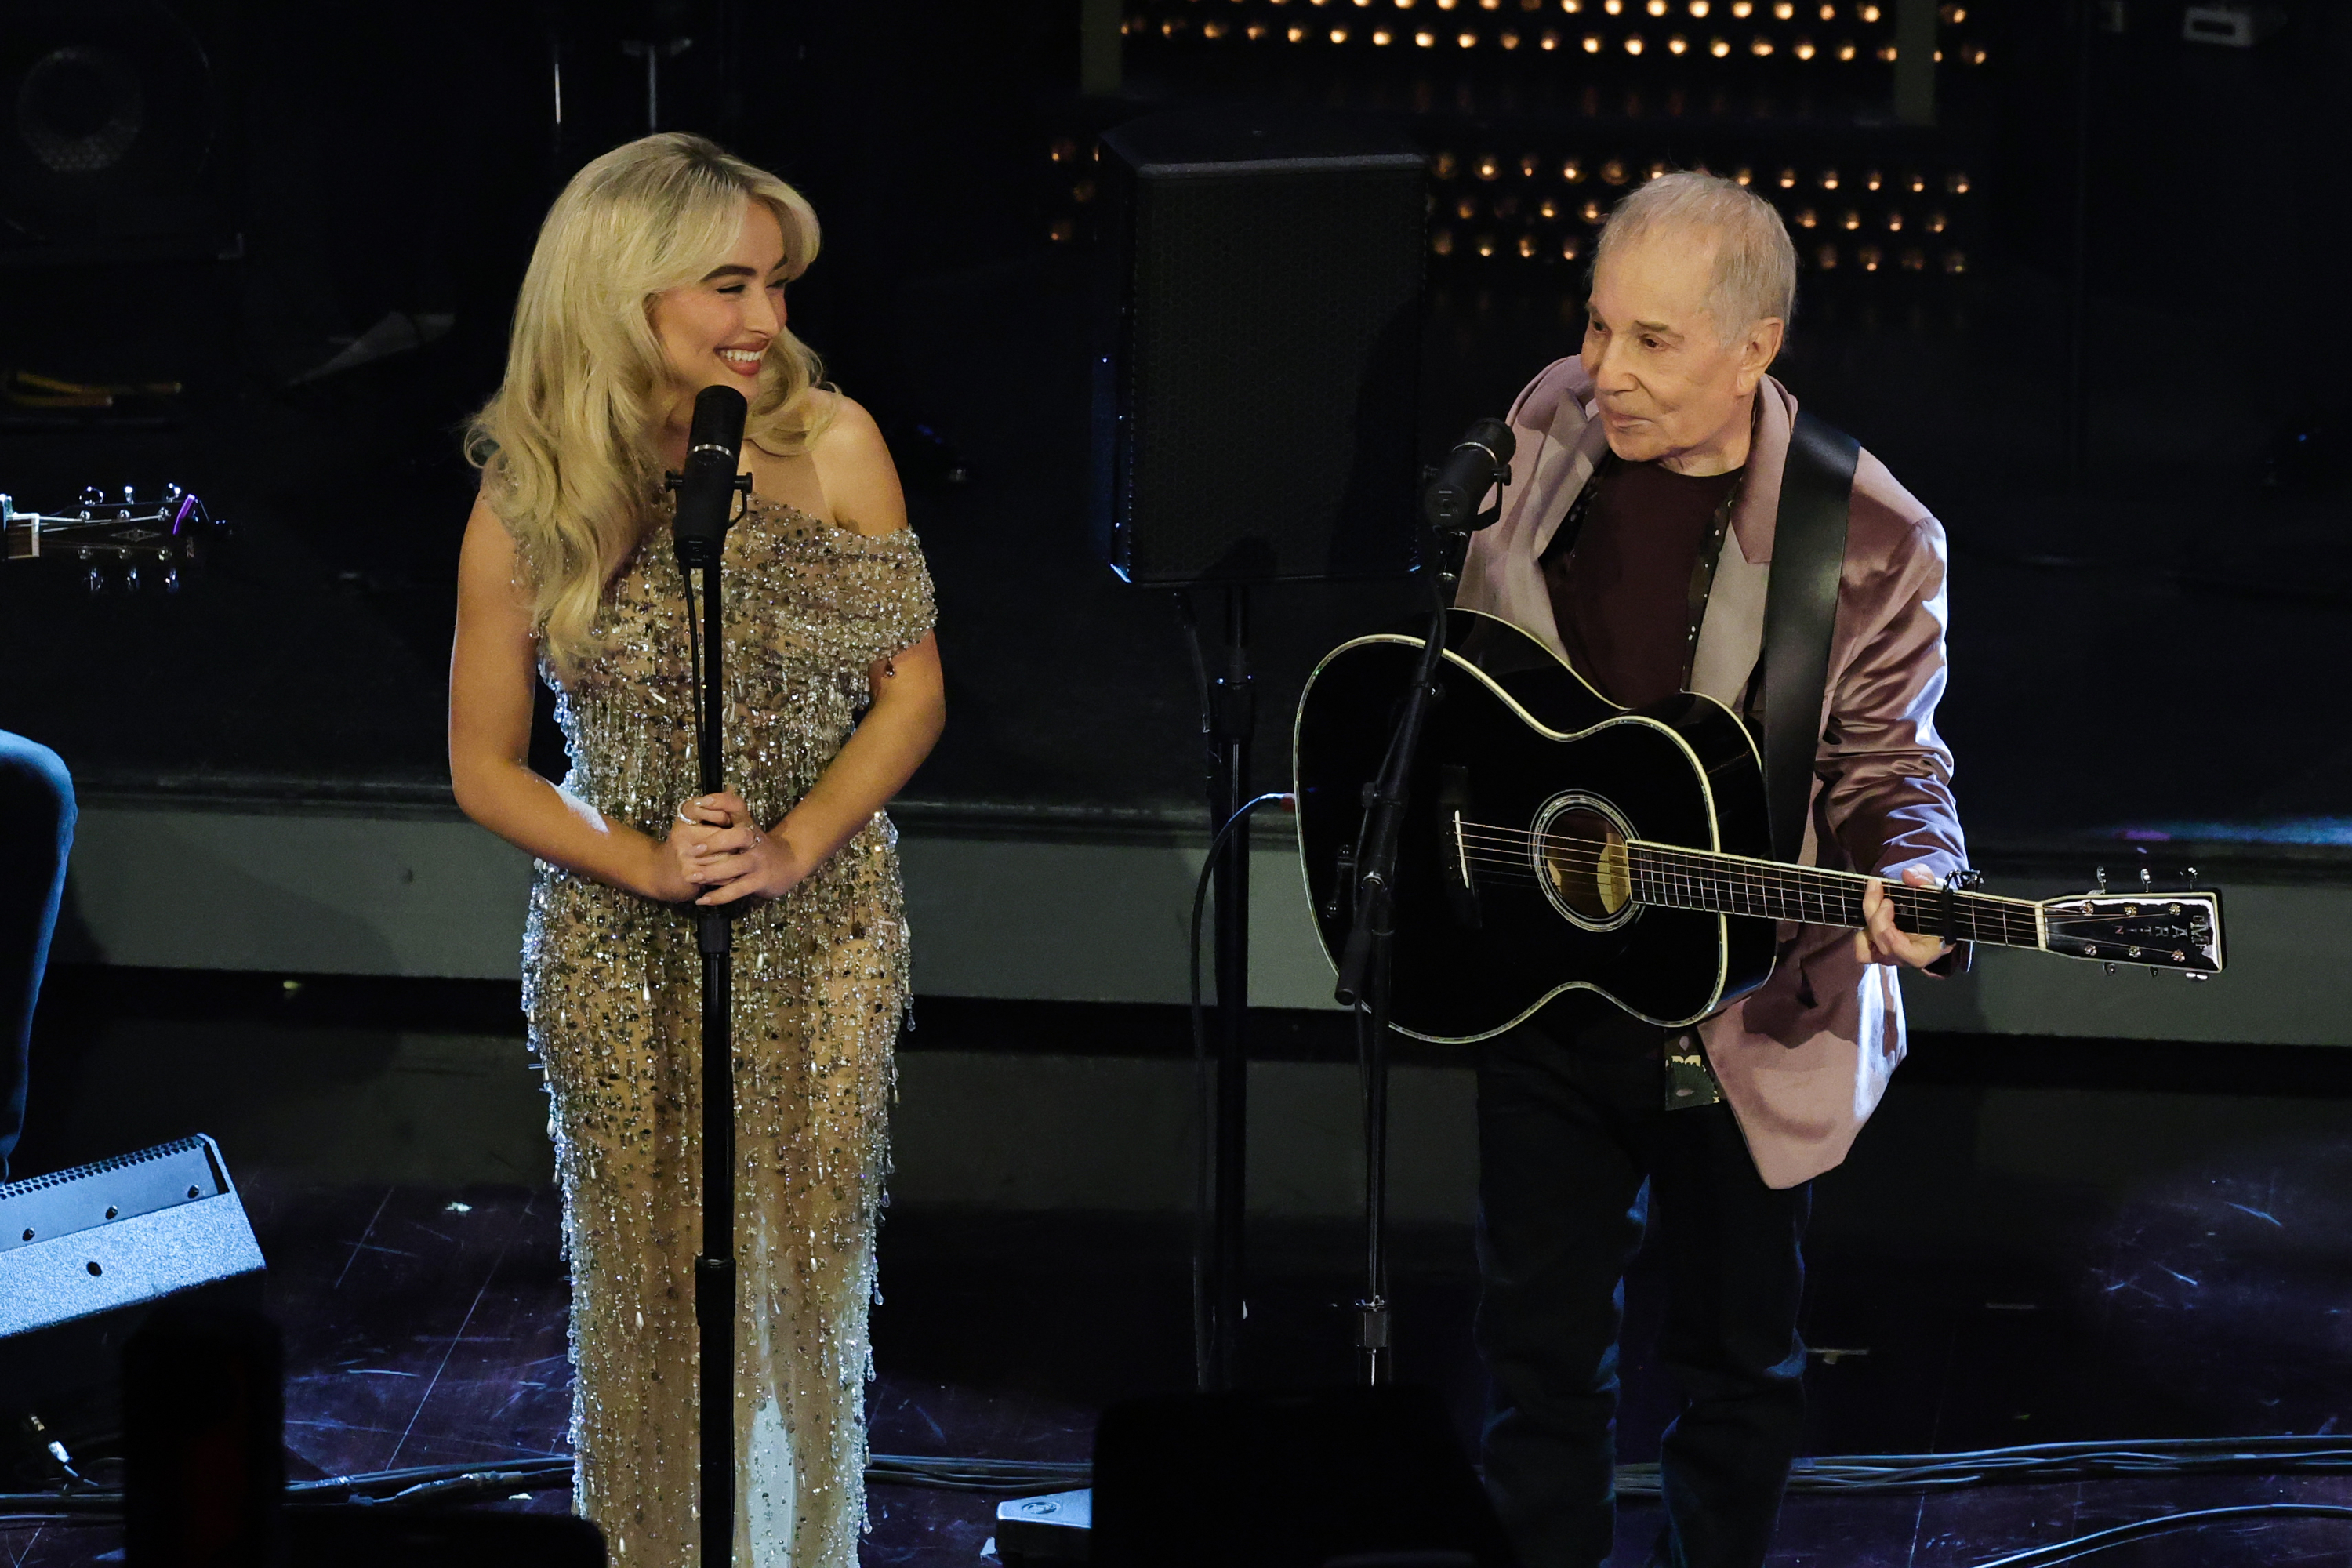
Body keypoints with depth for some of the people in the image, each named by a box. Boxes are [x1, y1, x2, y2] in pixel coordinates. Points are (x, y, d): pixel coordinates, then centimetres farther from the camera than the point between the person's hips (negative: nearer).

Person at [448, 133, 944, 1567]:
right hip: (621, 951, 0)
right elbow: (485, 767, 0)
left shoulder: (831, 446, -6)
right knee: (653, 1279, 5)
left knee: (804, 1271, 3)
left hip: (824, 929, 0)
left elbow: (913, 692, -1)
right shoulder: (530, 506, -7)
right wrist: (651, 866, -14)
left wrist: (794, 845, -15)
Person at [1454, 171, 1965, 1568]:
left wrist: (1910, 884, -30)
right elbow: (1454, 660, 11)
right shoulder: (1547, 432, -6)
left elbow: (1889, 767, -9)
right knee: (1542, 1334, 13)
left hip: (1743, 1017, -3)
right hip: (1540, 990, 3)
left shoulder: (1872, 545, -18)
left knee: (1741, 1350, 14)